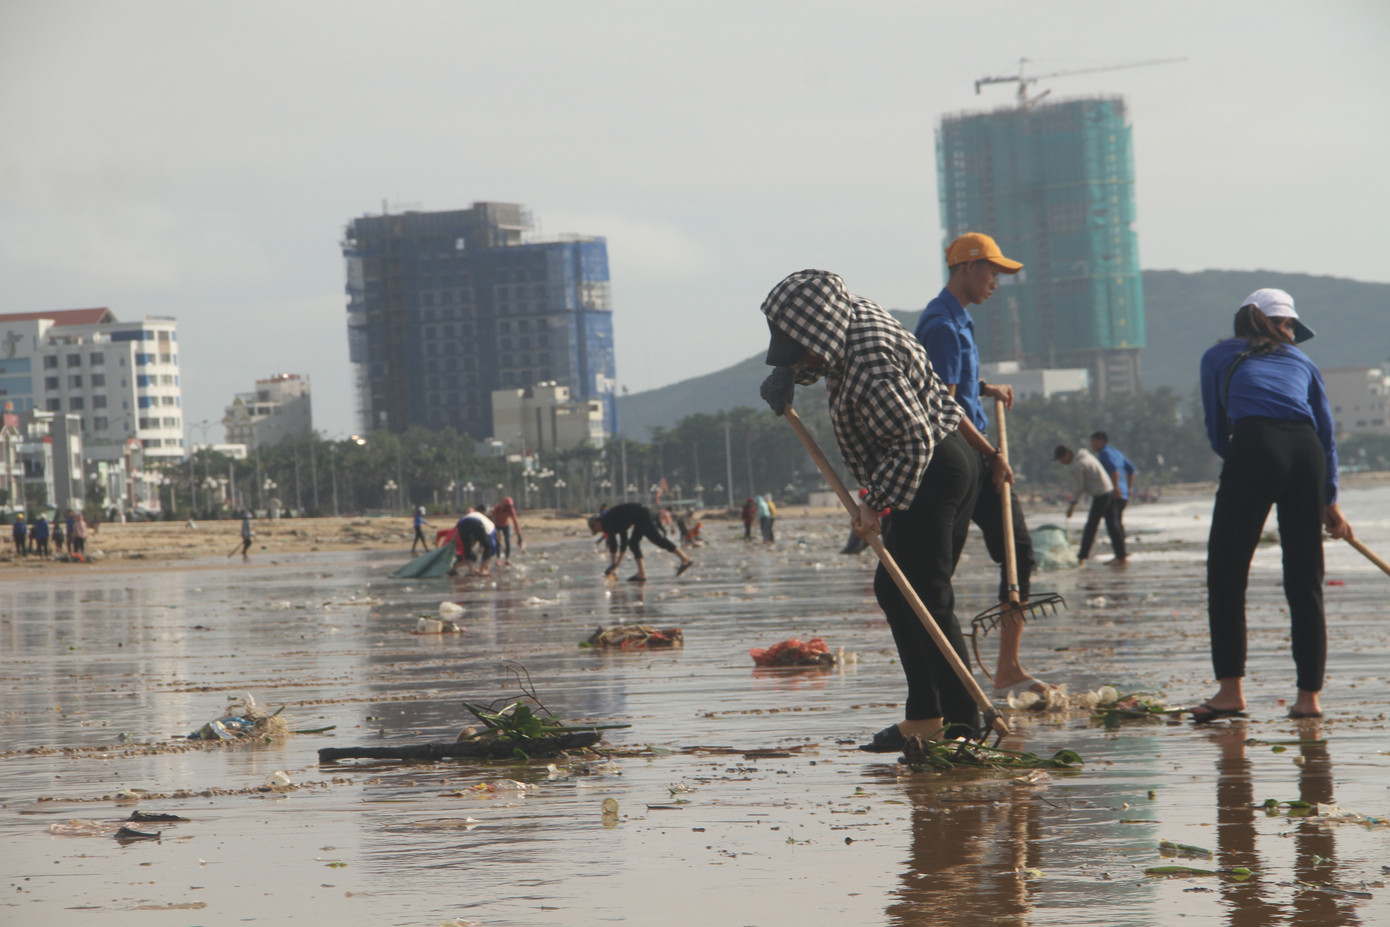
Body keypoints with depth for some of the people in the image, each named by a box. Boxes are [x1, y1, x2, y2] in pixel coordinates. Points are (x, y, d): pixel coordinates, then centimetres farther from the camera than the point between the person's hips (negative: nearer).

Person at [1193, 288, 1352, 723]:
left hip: (1254, 447, -3)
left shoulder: (1218, 357, 24)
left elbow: (1217, 434, 25)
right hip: (1306, 452, 3)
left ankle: (1230, 689, -5)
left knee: (1226, 573, 3)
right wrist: (1330, 500, 28)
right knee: (1305, 581, 9)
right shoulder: (1300, 361, 28)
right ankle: (1309, 695, 7)